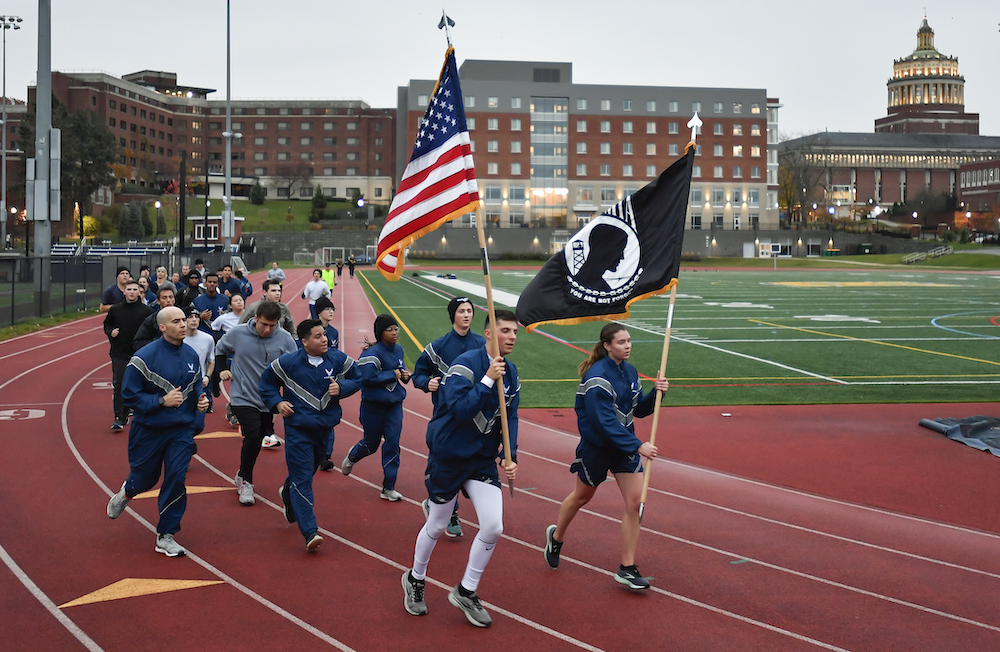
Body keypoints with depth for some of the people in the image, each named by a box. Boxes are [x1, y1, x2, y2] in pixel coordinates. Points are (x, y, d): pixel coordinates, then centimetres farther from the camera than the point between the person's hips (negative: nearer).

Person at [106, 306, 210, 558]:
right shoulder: (145, 357, -16)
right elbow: (129, 395, -13)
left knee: (176, 479, -6)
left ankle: (166, 536, 7)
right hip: (149, 430, -3)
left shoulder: (191, 355, 1)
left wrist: (202, 398, -3)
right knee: (144, 479, 13)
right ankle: (126, 492, 51)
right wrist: (162, 401, -22)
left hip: (182, 430, 3)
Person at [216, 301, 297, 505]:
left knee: (256, 438, 13)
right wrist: (222, 369, 3)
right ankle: (245, 480, 0)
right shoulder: (238, 334, -8)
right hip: (243, 397, -2)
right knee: (253, 434, -19)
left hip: (268, 401, 3)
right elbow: (220, 349, 15)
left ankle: (243, 476, 37)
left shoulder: (285, 339, -9)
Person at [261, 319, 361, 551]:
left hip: (325, 428, 4)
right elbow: (267, 382, 8)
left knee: (308, 472, 21)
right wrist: (277, 402, -7)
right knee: (302, 479, -9)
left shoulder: (338, 359, -2)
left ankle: (287, 493, 55)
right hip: (298, 429, -4)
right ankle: (310, 532, -12)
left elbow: (358, 379, 9)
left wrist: (341, 388, -10)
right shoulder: (288, 363, -8)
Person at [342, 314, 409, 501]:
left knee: (393, 442, -2)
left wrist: (405, 375, 0)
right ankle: (351, 457, 47)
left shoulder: (398, 350, 5)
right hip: (374, 404, -5)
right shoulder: (373, 353, -19)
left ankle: (388, 488, 6)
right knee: (371, 443, 10)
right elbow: (367, 377, -27)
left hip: (394, 403, 5)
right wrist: (393, 375, -20)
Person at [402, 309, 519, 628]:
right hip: (447, 457, -5)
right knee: (436, 527, 10)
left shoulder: (511, 373, 3)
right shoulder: (465, 364, -19)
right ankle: (415, 580, 38)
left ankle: (466, 592, 15)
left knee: (493, 527, -6)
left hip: (483, 460, 5)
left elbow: (510, 419, 6)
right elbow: (460, 409, -29)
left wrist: (509, 456, -6)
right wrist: (488, 380, -31)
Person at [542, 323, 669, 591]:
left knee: (634, 501, -4)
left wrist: (656, 393, -8)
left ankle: (627, 569, 5)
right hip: (596, 446, -6)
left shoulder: (629, 371, 2)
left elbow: (640, 410, 10)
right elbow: (604, 422, -28)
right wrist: (638, 446, -30)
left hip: (625, 444, 6)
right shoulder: (597, 377, -23)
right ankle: (556, 536, 45)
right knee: (582, 496, 15)